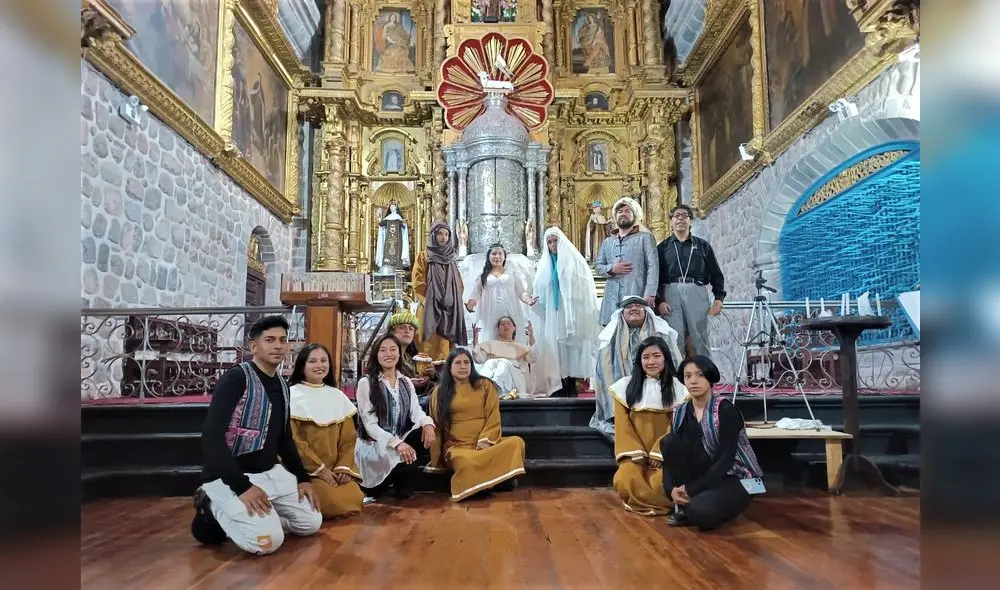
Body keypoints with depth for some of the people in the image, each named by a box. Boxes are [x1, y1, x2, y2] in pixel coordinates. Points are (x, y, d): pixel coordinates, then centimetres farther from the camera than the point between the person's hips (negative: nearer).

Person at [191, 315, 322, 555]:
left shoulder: (282, 386, 9)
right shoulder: (235, 378, -17)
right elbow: (211, 438, -25)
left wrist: (303, 478, 10)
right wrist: (242, 487, -30)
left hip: (270, 473, 8)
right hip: (228, 478, -8)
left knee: (311, 522, 7)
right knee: (267, 540, -26)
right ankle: (213, 512, 1)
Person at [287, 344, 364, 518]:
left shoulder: (338, 396, 10)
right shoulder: (292, 395, -6)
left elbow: (348, 438, 8)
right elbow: (293, 440, -11)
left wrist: (343, 467, -7)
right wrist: (320, 469, -14)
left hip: (335, 468, 5)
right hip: (305, 468, -4)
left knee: (354, 500, -17)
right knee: (333, 503, -23)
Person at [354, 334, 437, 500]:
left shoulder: (406, 382, 11)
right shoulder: (366, 383, -8)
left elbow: (416, 410, -1)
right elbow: (370, 424, -15)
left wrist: (427, 423, -26)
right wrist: (396, 443, -31)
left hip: (402, 440, 6)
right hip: (374, 445, -6)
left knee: (425, 433, -24)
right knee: (406, 463, -32)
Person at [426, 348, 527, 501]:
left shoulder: (485, 385, 12)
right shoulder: (439, 392, 13)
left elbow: (493, 417, 4)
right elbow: (437, 426, 12)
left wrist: (485, 440, -13)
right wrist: (436, 458, 8)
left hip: (485, 443, 2)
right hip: (457, 445, -2)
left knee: (516, 442, -30)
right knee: (465, 460, -40)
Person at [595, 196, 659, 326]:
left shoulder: (645, 238, 5)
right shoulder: (607, 242, 21)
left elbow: (653, 266, -4)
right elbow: (597, 266, 18)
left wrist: (650, 294, -15)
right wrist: (611, 269, -5)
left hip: (637, 296, -4)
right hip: (612, 299, 4)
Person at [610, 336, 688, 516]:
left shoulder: (676, 387, 1)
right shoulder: (625, 386, 4)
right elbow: (623, 425, 3)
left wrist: (659, 454, -12)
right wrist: (636, 453, -8)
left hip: (664, 454, -1)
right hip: (636, 455, 2)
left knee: (661, 483, -31)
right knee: (623, 482, -27)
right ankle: (663, 500, 3)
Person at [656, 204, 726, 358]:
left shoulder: (702, 246, 17)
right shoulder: (663, 247, 15)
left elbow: (716, 274, 14)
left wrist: (719, 298, 1)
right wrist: (659, 301, -5)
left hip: (696, 293, 1)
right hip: (671, 293, 0)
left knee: (700, 340, -1)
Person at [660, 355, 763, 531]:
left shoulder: (725, 409, -17)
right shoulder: (681, 412, 1)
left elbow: (725, 459, -22)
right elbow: (671, 453, -3)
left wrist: (692, 489, -22)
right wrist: (671, 489, -20)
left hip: (736, 478, -6)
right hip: (706, 475, 6)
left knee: (700, 511, -36)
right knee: (669, 441, -19)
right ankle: (685, 505, -8)